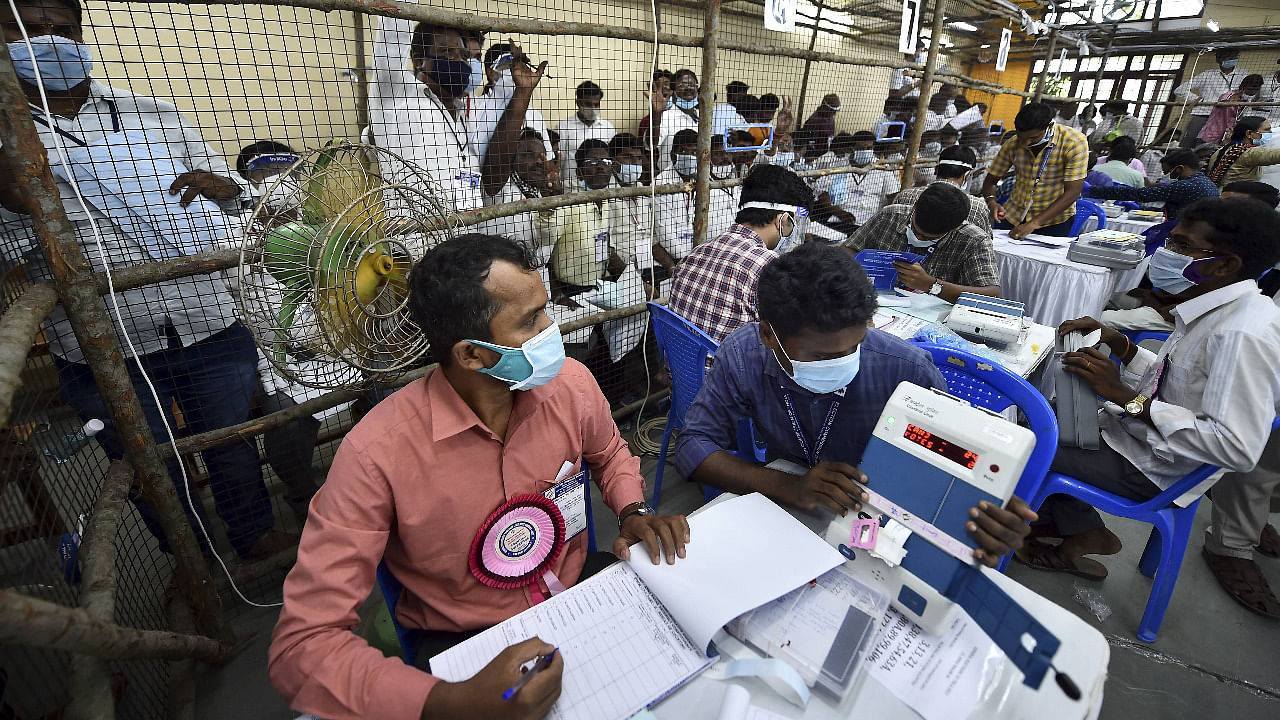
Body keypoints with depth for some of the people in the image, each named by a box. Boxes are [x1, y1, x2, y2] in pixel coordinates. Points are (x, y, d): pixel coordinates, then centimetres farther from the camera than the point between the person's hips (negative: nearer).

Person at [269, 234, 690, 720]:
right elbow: (302, 643, -22)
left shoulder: (570, 383, -11)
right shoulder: (377, 453, -24)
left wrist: (634, 511, -9)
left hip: (577, 587, 4)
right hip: (464, 642, -3)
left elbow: (608, 453, 11)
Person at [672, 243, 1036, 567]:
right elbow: (693, 446, -18)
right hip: (784, 511, 2)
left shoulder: (906, 370, -23)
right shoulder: (742, 355, -20)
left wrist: (991, 514, -34)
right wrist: (787, 487, -33)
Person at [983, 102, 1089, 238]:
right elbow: (990, 180, 4)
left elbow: (1072, 192, -20)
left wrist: (1034, 224, -29)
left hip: (1054, 219, -3)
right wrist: (991, 201, -20)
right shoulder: (1012, 144, -4)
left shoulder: (1074, 142, -15)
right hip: (1014, 216, 3)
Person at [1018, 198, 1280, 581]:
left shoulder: (1244, 334, -27)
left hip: (1151, 467, -9)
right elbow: (1170, 383, 9)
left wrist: (1125, 395, -29)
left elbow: (1237, 448, -31)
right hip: (1141, 431, 9)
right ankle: (1074, 522, 19)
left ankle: (1085, 534, 16)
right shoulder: (1215, 311, 1)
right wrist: (1118, 343, -5)